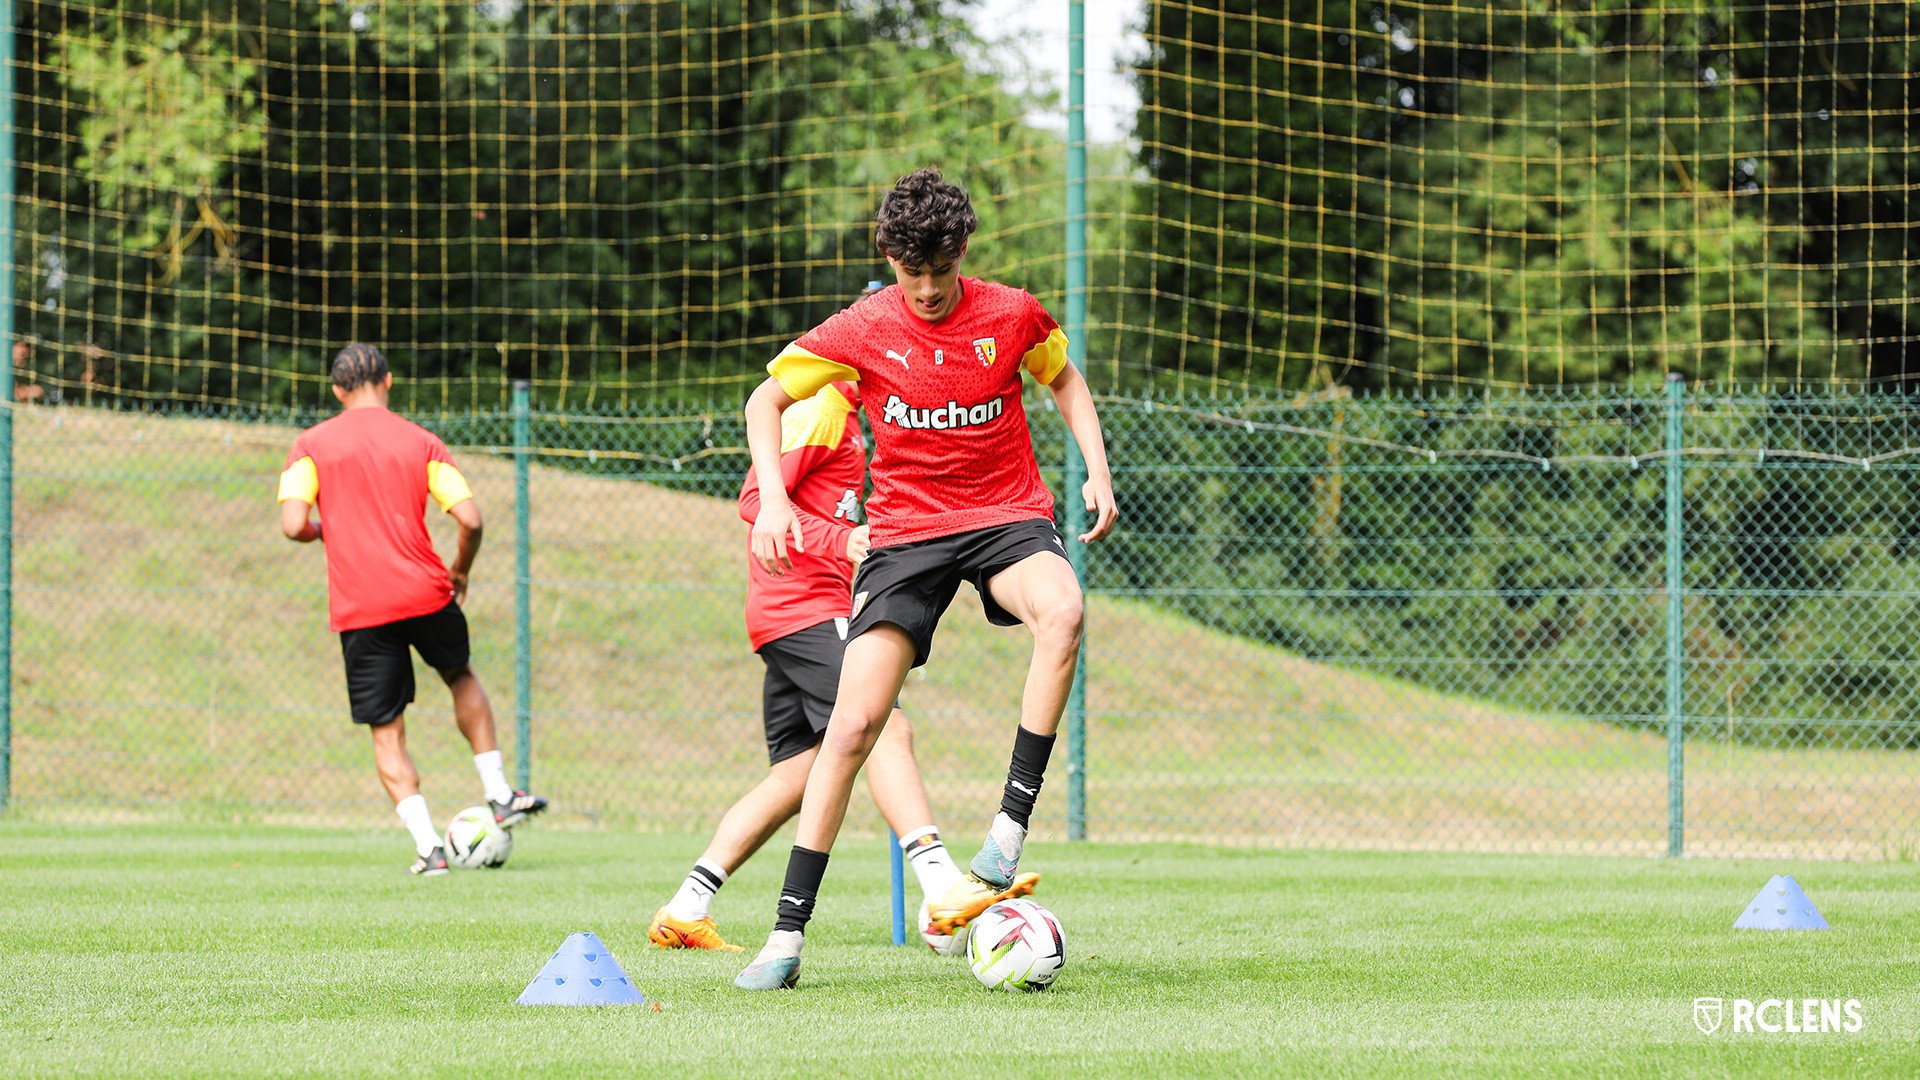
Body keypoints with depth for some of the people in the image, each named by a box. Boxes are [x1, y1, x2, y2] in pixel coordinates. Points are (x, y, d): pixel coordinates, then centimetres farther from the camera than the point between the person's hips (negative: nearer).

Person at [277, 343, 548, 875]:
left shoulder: (311, 445, 2)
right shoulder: (421, 442, 5)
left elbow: (293, 524, -10)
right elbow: (471, 519, -2)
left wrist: (323, 530, 13)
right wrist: (461, 571, 17)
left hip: (358, 608, -1)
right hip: (425, 593, 1)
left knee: (387, 734, 6)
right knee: (462, 677, 30)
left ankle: (428, 846, -5)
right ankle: (499, 795, 26)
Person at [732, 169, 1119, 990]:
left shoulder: (1011, 315, -3)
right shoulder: (862, 331, -5)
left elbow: (1064, 379, 18)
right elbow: (767, 399, 5)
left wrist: (1096, 468, 4)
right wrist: (772, 500, -9)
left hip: (1007, 515, 0)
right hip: (905, 530, 0)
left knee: (1062, 611, -36)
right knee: (854, 721, -12)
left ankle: (1010, 830, -30)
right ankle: (788, 933, -6)